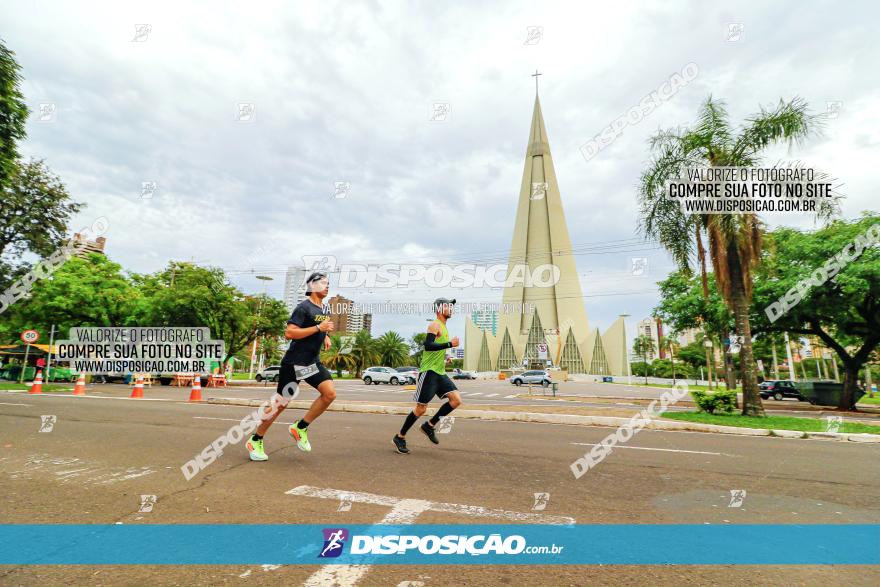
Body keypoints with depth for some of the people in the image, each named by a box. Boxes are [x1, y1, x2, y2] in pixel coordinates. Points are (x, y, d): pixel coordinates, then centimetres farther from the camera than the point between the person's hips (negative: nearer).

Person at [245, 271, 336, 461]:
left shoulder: (325, 309, 12)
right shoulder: (304, 307, -14)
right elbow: (289, 333, -23)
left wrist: (326, 336, 9)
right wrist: (318, 328, -24)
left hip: (312, 362, 7)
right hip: (294, 362, -7)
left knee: (330, 393, -11)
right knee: (281, 403, 0)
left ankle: (300, 427, 5)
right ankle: (255, 440, 20)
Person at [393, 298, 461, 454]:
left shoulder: (443, 327, 19)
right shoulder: (434, 325, -10)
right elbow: (428, 345, -25)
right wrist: (450, 344, -23)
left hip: (440, 372, 9)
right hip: (429, 371, -9)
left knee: (456, 400, -4)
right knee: (421, 408, -4)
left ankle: (429, 426, 9)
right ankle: (400, 437, 13)